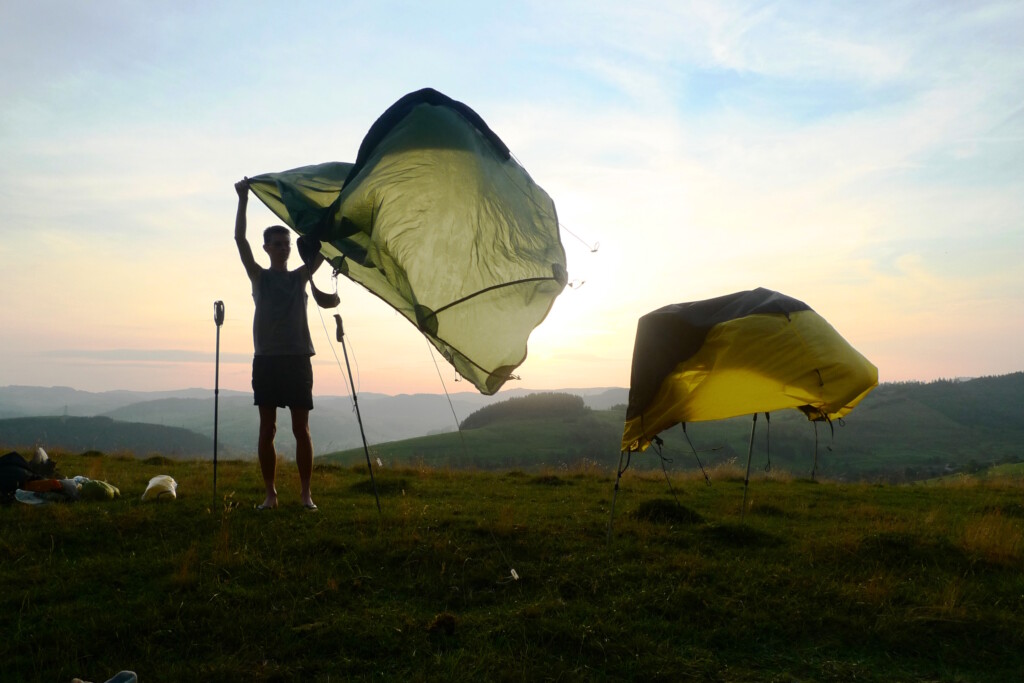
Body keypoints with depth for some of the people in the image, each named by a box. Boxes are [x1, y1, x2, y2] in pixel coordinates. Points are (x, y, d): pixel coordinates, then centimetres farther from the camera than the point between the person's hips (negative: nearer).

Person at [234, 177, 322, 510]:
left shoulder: (300, 277, 13)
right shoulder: (259, 277, 9)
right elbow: (240, 239, -2)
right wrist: (243, 200, -9)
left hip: (298, 359, 1)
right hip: (267, 359, 0)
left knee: (301, 429, 1)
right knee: (267, 429, 2)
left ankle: (306, 493, 6)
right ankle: (270, 494, 10)